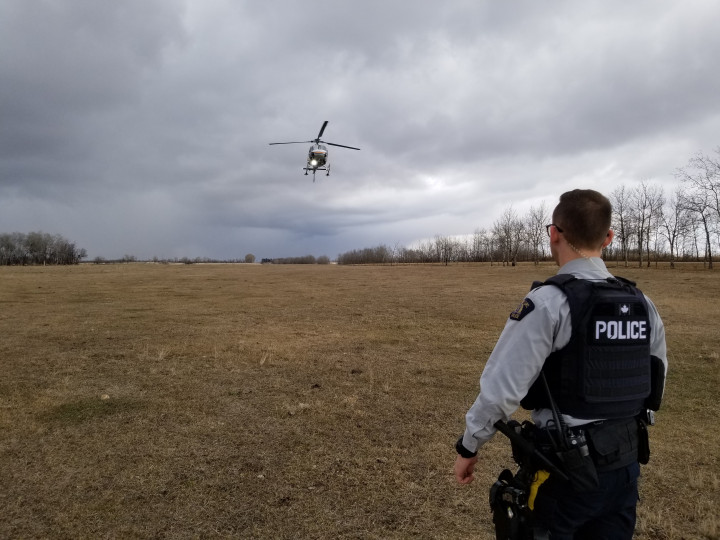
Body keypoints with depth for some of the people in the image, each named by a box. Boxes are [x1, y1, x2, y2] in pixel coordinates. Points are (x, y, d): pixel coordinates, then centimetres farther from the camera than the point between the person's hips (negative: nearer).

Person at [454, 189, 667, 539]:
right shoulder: (643, 305, 0)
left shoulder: (549, 302, -20)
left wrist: (468, 447, -7)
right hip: (625, 466, 6)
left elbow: (501, 388, -21)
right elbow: (655, 387, 11)